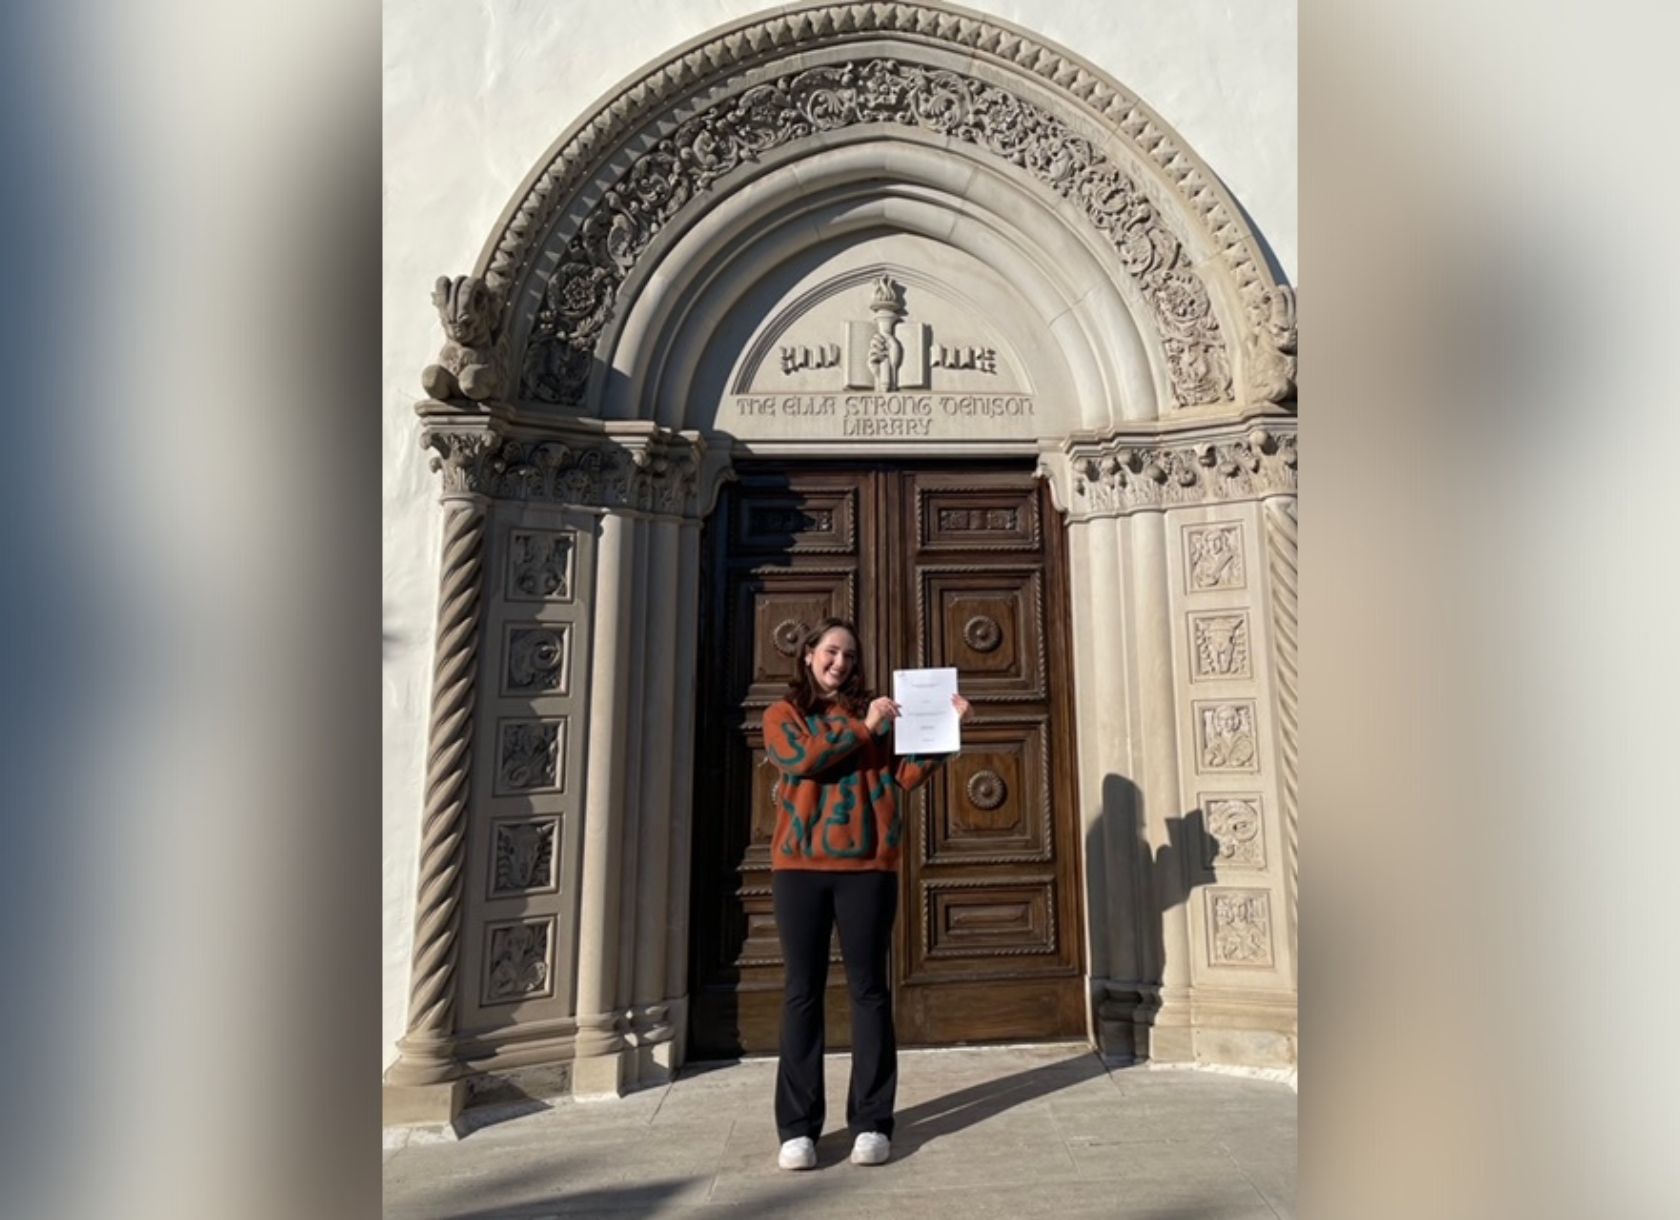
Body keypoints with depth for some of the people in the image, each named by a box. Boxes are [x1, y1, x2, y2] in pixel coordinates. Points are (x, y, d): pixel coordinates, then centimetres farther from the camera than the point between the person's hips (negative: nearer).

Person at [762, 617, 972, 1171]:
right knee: (802, 992, 4)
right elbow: (798, 760, -11)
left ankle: (871, 1122, 14)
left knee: (869, 989, 5)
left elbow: (905, 775, 5)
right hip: (800, 866, -1)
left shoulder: (874, 712, 13)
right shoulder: (782, 714, 9)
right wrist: (862, 729, -12)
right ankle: (798, 1127, 13)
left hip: (868, 865, 1)